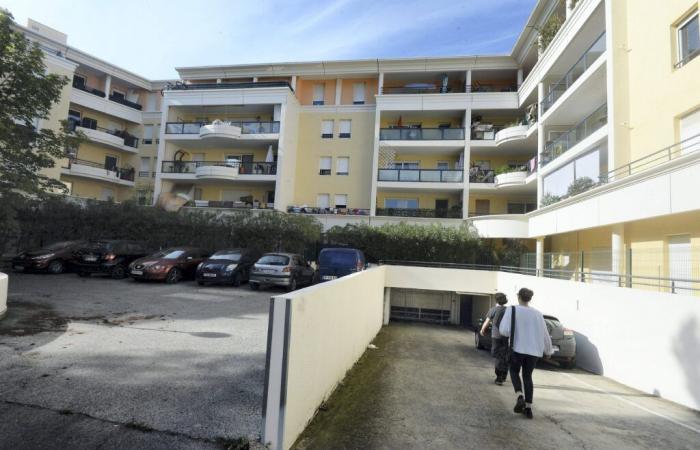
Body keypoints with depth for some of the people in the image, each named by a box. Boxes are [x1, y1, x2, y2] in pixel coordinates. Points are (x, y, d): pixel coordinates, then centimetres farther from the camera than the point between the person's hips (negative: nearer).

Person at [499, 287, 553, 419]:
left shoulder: (512, 310, -6)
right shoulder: (537, 313, 4)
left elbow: (504, 330, -15)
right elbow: (545, 334, 10)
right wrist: (548, 350, 27)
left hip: (518, 348, -3)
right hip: (534, 350, 3)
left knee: (514, 372, 20)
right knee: (527, 376, 19)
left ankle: (520, 397, -1)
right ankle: (528, 408, 19)